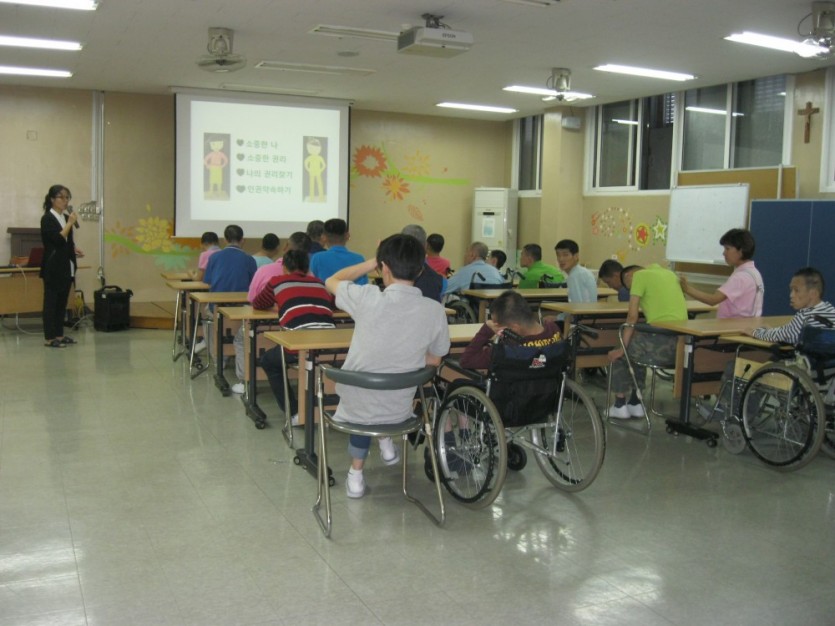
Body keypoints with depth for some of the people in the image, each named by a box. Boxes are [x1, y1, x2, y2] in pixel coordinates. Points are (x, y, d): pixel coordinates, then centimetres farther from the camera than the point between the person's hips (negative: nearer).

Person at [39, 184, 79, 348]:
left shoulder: (66, 217, 12)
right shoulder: (47, 218, -9)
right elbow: (58, 239, -20)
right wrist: (71, 223, -16)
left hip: (66, 267, 7)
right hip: (53, 267, -7)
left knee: (62, 302, 10)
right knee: (51, 302, -4)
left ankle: (59, 334, 16)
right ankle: (49, 338, -1)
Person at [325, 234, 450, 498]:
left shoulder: (368, 298, -20)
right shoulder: (435, 310, -14)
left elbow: (332, 281, 2)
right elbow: (434, 360, 3)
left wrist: (372, 263, 5)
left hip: (354, 408, -2)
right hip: (398, 410, 2)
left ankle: (356, 474, 35)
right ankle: (386, 441, 29)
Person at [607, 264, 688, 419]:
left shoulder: (639, 275, 0)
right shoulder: (669, 273, 21)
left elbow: (632, 316, -6)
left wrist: (622, 348, 0)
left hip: (661, 340, -7)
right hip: (680, 340, 7)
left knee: (616, 356, 20)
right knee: (638, 349, 34)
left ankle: (620, 405, 23)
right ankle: (635, 403, 35)